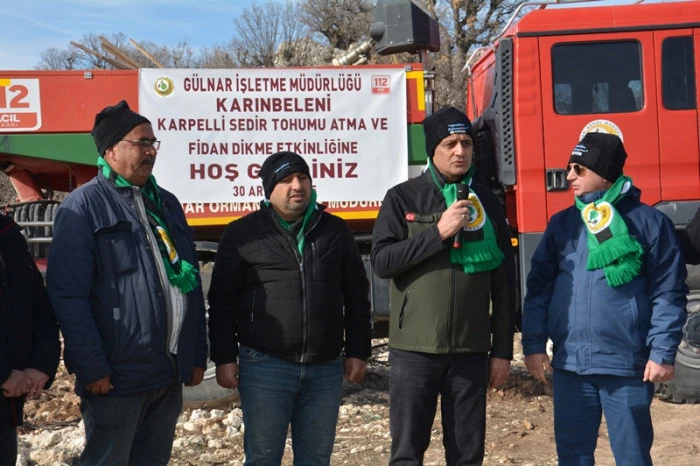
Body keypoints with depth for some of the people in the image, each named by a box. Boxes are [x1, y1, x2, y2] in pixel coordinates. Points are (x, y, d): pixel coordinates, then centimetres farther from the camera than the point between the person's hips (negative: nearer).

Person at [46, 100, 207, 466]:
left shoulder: (166, 203, 14)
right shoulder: (83, 206, -7)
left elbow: (191, 282, 17)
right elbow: (68, 295, -13)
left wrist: (198, 355, 14)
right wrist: (92, 367, -17)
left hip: (169, 374, 7)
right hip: (116, 378, -6)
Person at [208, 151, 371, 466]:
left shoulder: (335, 230, 10)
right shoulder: (243, 233, 2)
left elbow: (357, 295, 12)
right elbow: (222, 300, 2)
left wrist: (357, 352, 8)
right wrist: (224, 357, -4)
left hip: (325, 367, 3)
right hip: (265, 366, -2)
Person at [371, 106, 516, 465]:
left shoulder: (487, 203, 8)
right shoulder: (403, 198, 1)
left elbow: (502, 283, 9)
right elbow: (381, 261, -8)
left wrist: (502, 350, 7)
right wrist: (438, 232, -15)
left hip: (471, 351, 2)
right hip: (414, 350, -2)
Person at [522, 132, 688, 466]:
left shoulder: (648, 222, -2)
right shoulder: (562, 223, 9)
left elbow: (669, 292, -3)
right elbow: (539, 286, 10)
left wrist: (663, 352, -9)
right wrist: (533, 344, 3)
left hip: (627, 366, -3)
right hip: (569, 364, 4)